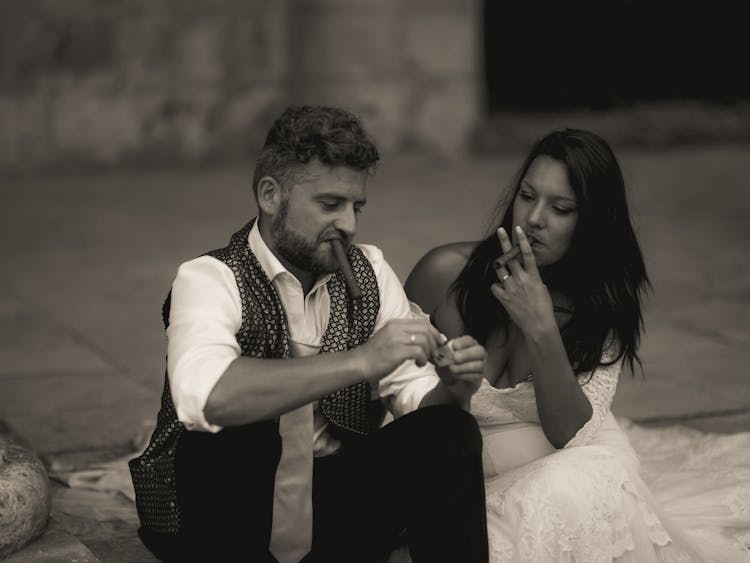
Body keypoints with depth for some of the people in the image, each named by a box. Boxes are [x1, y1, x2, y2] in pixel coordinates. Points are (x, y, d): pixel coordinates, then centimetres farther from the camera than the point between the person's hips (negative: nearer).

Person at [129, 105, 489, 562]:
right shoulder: (211, 279, -13)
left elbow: (417, 399, 3)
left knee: (450, 432, -16)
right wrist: (360, 361, -36)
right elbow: (205, 396, -34)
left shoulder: (369, 272, 5)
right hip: (222, 521, -4)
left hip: (335, 512, 4)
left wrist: (453, 388, -21)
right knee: (238, 433, -34)